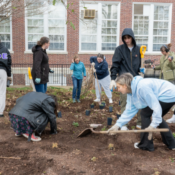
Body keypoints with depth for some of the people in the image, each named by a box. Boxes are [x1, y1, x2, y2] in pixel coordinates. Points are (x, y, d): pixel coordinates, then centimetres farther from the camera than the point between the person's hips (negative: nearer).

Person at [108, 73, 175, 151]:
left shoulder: (142, 87, -26)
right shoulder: (131, 92, 5)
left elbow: (156, 106, -25)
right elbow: (129, 111, 7)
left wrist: (153, 124, -21)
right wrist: (118, 125, 2)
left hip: (168, 96, -10)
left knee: (145, 113, -3)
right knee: (157, 117, 23)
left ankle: (146, 145, 7)